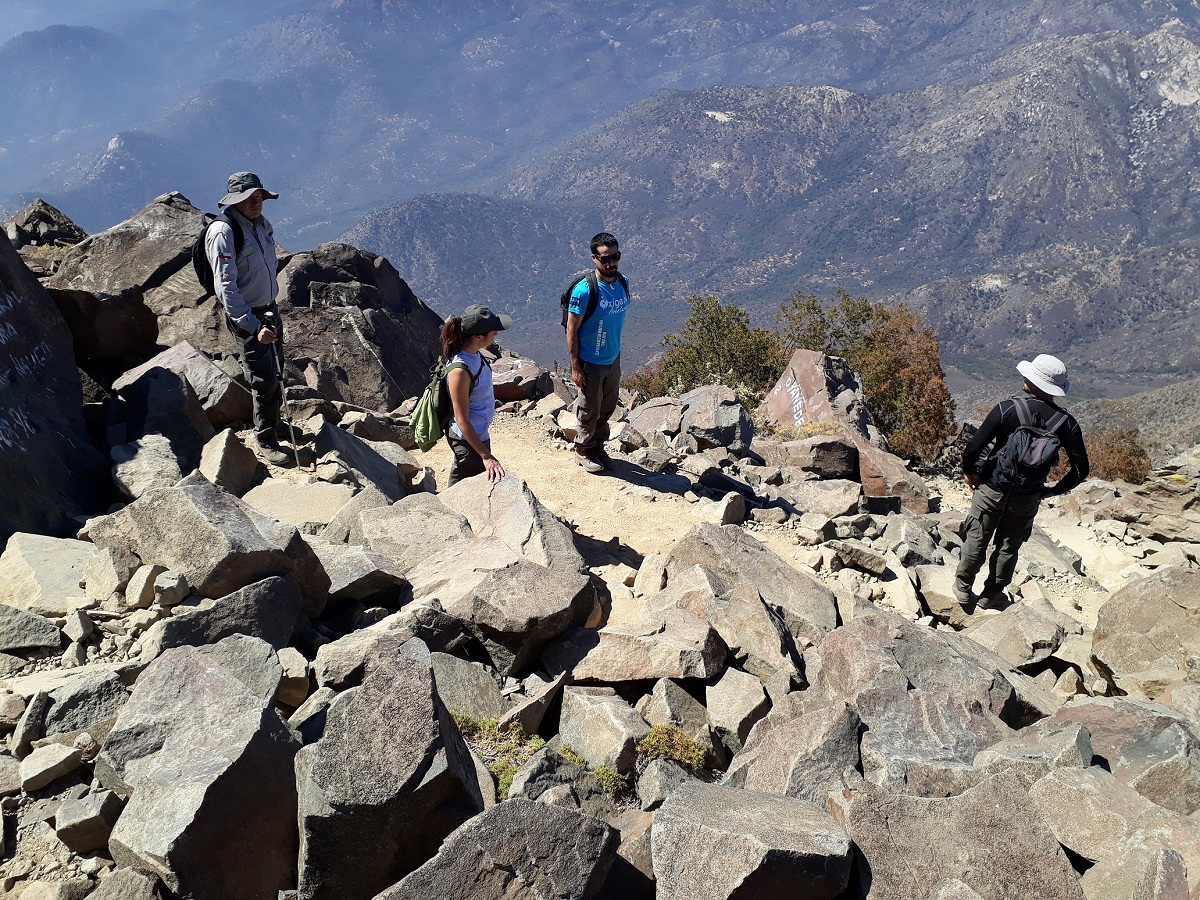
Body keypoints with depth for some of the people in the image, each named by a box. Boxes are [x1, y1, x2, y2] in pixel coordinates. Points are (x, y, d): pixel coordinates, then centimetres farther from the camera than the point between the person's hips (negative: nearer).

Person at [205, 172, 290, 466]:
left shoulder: (262, 224, 5)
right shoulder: (223, 232, -20)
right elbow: (226, 288, -23)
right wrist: (254, 327, -27)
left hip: (270, 309, 8)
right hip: (246, 317, -7)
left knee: (274, 372, 19)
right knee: (264, 380, -3)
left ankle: (273, 422, 39)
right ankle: (266, 442, 11)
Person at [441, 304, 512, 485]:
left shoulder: (474, 353, -8)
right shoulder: (460, 370, -33)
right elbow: (462, 420, -28)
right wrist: (486, 456, -29)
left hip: (479, 432, 8)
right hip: (468, 440, -8)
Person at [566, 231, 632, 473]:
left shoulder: (623, 283, -4)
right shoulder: (584, 290, -24)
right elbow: (572, 329, -17)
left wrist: (616, 349, 15)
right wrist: (575, 367, -17)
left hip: (613, 359, 6)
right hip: (590, 362, -6)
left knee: (608, 407, 19)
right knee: (590, 410, 10)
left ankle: (598, 446, 39)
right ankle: (583, 450, 31)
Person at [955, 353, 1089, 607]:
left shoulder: (1006, 409, -20)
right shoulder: (1066, 422, -11)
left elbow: (973, 448, -22)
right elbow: (1081, 469, -7)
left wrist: (968, 471, -3)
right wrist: (1055, 490, 7)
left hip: (992, 489, -2)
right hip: (1028, 497, 2)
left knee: (977, 539, 16)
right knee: (1009, 546, 20)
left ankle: (963, 588, 30)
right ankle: (992, 594, 33)